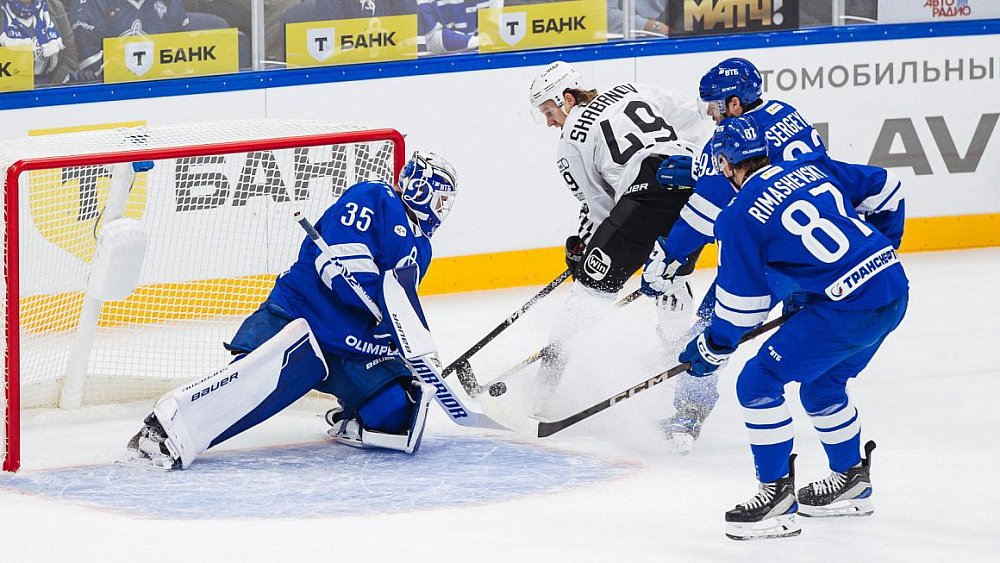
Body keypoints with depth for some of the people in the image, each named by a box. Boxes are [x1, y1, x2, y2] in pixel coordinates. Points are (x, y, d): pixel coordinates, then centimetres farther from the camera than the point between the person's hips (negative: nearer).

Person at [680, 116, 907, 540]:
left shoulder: (741, 217, -6)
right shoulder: (811, 169, 12)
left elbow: (741, 306, -2)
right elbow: (885, 193, 21)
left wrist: (711, 351, 13)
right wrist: (882, 253, 34)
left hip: (847, 308, -8)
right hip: (894, 288, 8)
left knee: (759, 382, -1)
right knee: (821, 383, 28)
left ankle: (777, 495, 0)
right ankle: (852, 482, 40)